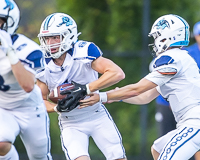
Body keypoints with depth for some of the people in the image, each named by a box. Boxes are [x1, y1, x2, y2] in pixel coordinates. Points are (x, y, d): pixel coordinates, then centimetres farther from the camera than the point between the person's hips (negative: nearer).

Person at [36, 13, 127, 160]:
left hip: (97, 116, -1)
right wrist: (57, 108, -22)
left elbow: (117, 73, -31)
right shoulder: (43, 66, -11)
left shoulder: (83, 52, -23)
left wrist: (84, 90, -35)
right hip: (70, 124, 1)